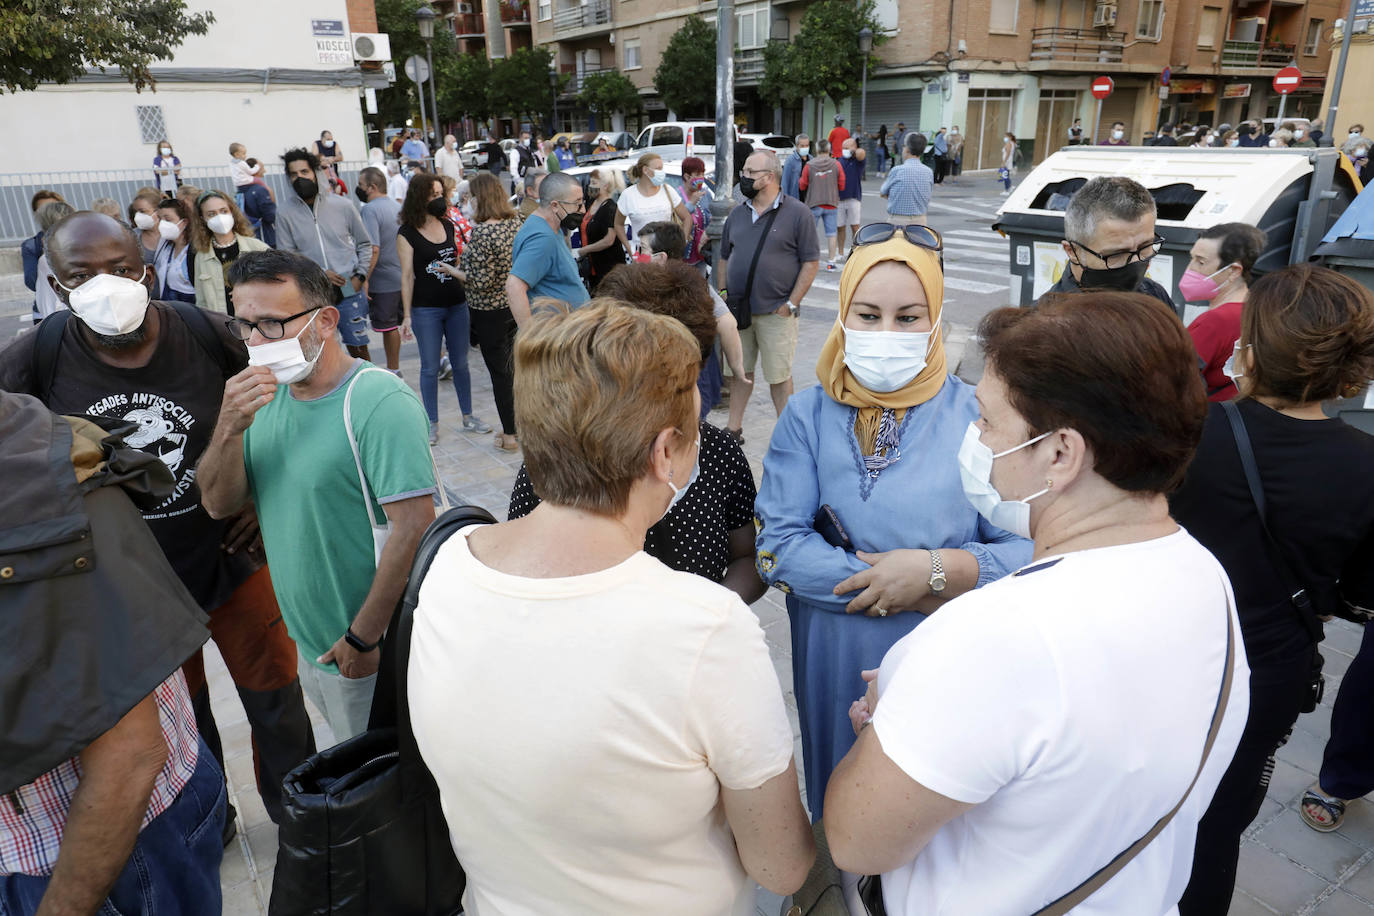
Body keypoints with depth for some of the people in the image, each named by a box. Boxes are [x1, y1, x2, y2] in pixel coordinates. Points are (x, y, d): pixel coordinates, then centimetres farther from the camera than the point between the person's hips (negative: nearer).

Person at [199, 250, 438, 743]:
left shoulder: (380, 401, -23)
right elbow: (219, 504, 1)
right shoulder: (266, 396, 4)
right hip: (308, 644, 7)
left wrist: (363, 638, -21)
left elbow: (414, 528, -27)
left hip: (373, 652, -7)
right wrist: (230, 428, -18)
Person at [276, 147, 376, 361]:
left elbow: (364, 243, 11)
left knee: (359, 348, 9)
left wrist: (360, 276, -1)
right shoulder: (285, 213, -1)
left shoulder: (342, 205, 2)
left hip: (349, 291, 0)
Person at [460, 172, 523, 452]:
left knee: (499, 371, 4)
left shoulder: (482, 232, -22)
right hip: (516, 304, 7)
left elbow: (481, 280, -22)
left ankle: (510, 433, 12)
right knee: (515, 366, 18)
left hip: (489, 311, -7)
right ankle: (520, 424, 29)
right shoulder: (516, 223, 0)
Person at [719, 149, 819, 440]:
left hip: (776, 312, -5)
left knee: (779, 375, 3)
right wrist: (722, 296, 7)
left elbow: (811, 261, -5)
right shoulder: (737, 215, 11)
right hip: (737, 310, 5)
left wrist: (791, 304, -10)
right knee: (739, 372, 12)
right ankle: (734, 428, 23)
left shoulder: (797, 213, -4)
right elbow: (724, 259, 18)